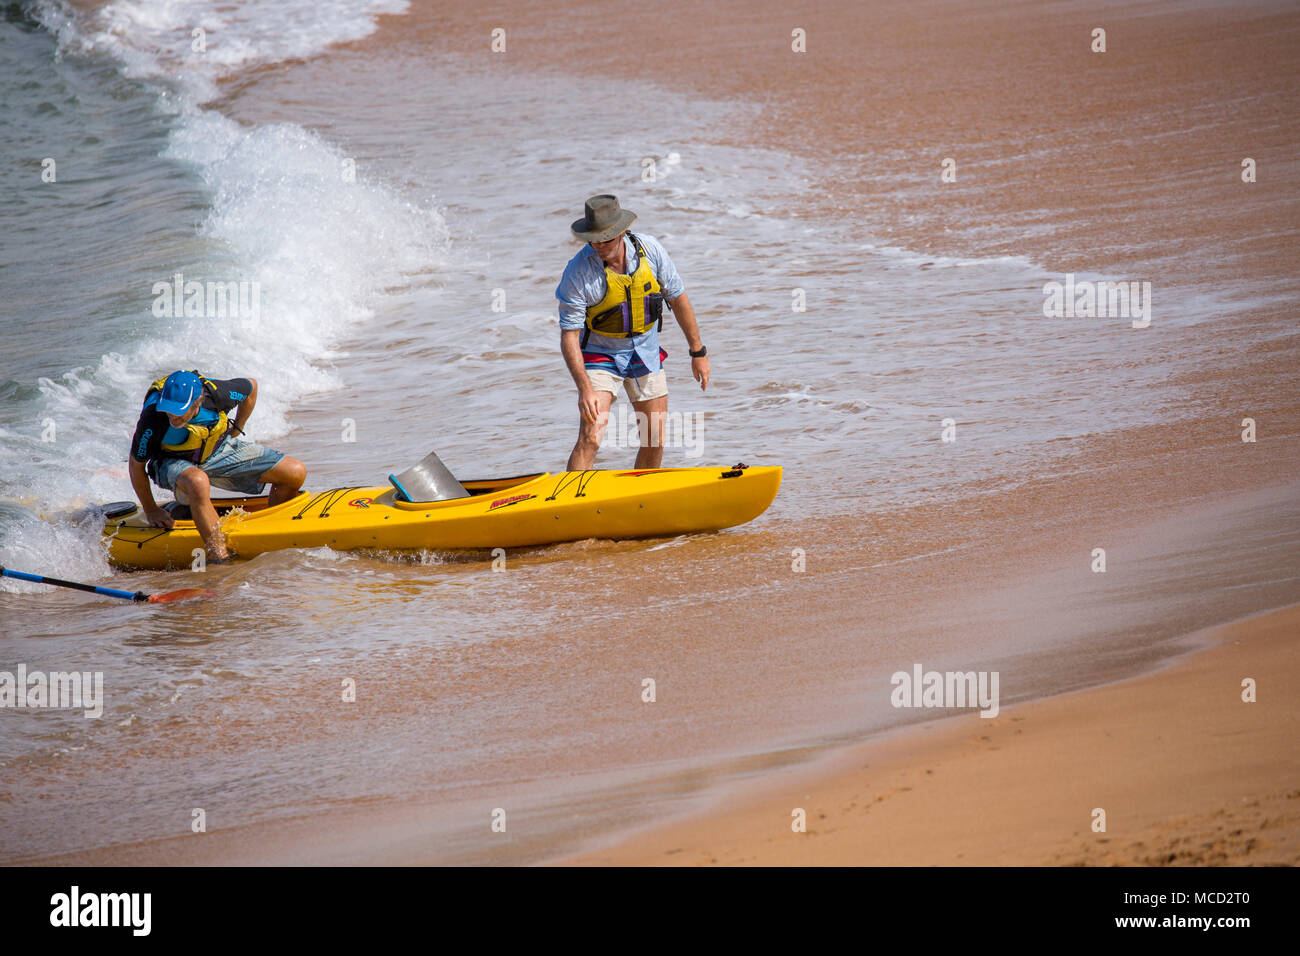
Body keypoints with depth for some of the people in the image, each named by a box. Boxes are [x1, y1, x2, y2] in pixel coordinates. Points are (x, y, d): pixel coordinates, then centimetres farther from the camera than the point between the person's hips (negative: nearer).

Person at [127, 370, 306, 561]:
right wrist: (151, 511, -9)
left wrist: (237, 429, 7)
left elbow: (251, 386, -2)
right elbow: (136, 466, -16)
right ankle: (219, 556, -35)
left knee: (296, 472, -7)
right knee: (198, 482, -43)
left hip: (218, 451, 4)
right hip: (176, 463, -4)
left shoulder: (216, 393, -27)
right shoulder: (152, 418, -32)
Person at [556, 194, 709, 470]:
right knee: (590, 439, -19)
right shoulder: (578, 273, -23)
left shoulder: (650, 250, -14)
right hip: (600, 354, -4)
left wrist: (698, 353, 5)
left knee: (655, 443, 7)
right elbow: (569, 335, -20)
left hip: (645, 352, 4)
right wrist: (585, 389, -30)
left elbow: (677, 299, 0)